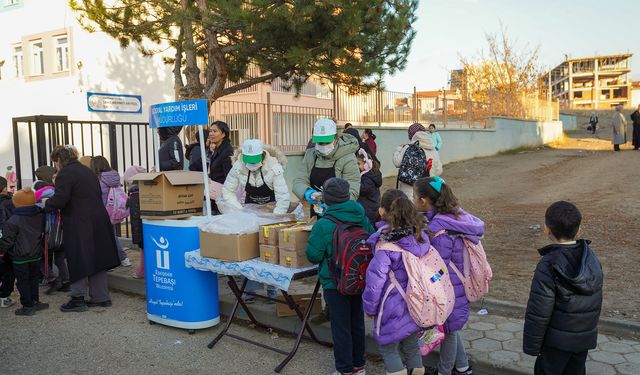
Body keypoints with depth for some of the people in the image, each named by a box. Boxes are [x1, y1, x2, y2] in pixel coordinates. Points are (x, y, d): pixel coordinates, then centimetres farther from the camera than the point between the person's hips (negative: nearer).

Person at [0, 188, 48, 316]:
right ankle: (35, 302, 25)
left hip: (20, 259, -5)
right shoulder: (40, 216, 1)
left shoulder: (13, 221, -16)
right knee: (34, 279, 18)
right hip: (37, 256, 6)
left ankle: (28, 306, 9)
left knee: (23, 282, 5)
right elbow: (44, 234, 14)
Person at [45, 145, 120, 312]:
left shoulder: (65, 173, -8)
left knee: (78, 261, 1)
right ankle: (101, 297, 17)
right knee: (97, 259, 12)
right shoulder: (88, 172, 18)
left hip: (80, 225, -8)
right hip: (99, 221, 8)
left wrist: (46, 204, 2)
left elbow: (60, 200, -18)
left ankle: (78, 298, 7)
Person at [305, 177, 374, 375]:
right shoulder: (362, 219, -5)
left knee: (341, 327, 7)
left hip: (334, 283, -5)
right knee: (357, 322, 19)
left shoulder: (323, 225, -20)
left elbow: (313, 256, -14)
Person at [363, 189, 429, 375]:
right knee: (412, 346, 22)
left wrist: (370, 308, -6)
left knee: (387, 347, 14)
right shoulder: (421, 236, -6)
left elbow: (375, 281, -20)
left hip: (393, 310, -6)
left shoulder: (385, 247, -24)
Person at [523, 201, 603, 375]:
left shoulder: (548, 266, -25)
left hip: (557, 341, -6)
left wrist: (531, 345, -10)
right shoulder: (592, 259, -4)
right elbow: (597, 302, 8)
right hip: (585, 337, 6)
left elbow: (538, 313, -21)